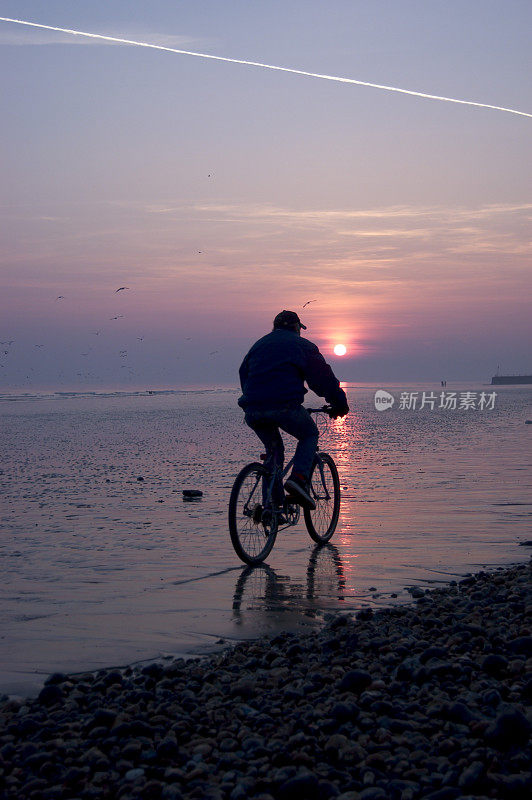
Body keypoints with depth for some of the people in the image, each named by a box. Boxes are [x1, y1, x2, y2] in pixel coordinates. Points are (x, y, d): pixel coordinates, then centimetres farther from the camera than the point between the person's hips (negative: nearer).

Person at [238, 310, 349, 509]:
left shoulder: (259, 344, 30)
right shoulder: (302, 345, 15)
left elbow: (244, 374, 33)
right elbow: (323, 377, 12)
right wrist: (339, 404, 20)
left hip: (253, 410, 5)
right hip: (284, 405, -5)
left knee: (273, 450, 23)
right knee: (309, 435, 20)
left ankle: (274, 504, 14)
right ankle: (298, 478, -5)